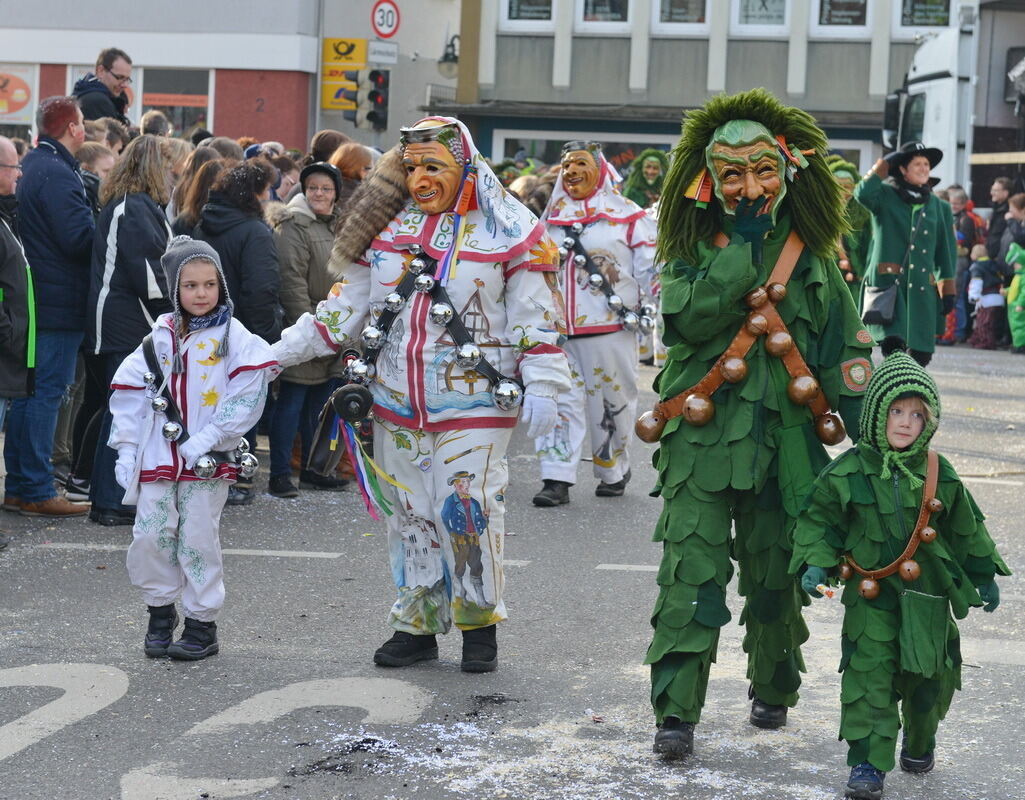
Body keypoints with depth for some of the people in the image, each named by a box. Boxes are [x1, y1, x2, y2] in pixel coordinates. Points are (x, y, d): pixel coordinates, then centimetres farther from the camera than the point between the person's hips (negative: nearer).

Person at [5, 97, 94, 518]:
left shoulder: (32, 167, 14)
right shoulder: (58, 174, -17)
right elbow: (78, 237, -22)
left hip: (36, 301, 10)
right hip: (60, 304, -10)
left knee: (29, 392, 13)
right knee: (46, 392, -5)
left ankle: (19, 486, 19)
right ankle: (36, 491, -1)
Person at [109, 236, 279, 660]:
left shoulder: (234, 337, -3)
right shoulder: (160, 338, 8)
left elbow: (245, 400, -10)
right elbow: (129, 394, 10)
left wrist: (205, 443, -15)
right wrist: (127, 450, 3)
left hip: (207, 464, -3)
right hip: (157, 460, 3)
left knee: (198, 541, 2)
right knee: (149, 539, 2)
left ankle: (202, 624, 14)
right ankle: (161, 612, 22)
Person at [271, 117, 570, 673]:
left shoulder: (508, 231, -3)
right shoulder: (387, 226, 7)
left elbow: (535, 320, -3)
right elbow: (344, 309, 12)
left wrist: (541, 386, -13)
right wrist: (281, 353, 8)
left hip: (474, 409, -4)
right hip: (397, 407, 4)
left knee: (470, 513, -5)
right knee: (409, 516, 9)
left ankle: (480, 623, 13)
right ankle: (417, 625, 21)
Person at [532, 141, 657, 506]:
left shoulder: (627, 215, 1)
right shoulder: (552, 216, 15)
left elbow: (651, 269, 1)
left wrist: (648, 311, -7)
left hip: (609, 326, -3)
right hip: (556, 328, 4)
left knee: (612, 402, 5)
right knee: (559, 400, -4)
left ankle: (613, 472, 22)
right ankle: (556, 479, -5)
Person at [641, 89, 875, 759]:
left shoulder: (812, 256, 7)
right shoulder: (694, 250, 3)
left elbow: (847, 352, 9)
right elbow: (688, 318, -16)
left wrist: (868, 432, 3)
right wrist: (743, 244, -16)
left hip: (786, 441, 2)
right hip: (702, 437, -2)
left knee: (777, 578, 13)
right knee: (692, 575, -11)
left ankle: (774, 690, 34)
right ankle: (676, 711, -9)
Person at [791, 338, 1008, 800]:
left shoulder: (939, 475, 1)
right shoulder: (847, 473, -6)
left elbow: (967, 529, 13)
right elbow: (817, 519, 3)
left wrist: (984, 578, 17)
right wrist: (815, 563, -11)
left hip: (929, 593, 2)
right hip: (871, 595, -2)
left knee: (928, 678, 12)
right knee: (868, 676, -10)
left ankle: (920, 742, 38)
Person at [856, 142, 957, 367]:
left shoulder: (938, 206, 16)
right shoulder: (886, 196, 5)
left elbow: (946, 250, 17)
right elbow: (863, 193, -18)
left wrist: (947, 290, 10)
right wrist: (884, 165, -5)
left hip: (922, 289, 4)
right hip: (888, 284, -4)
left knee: (922, 354, 0)